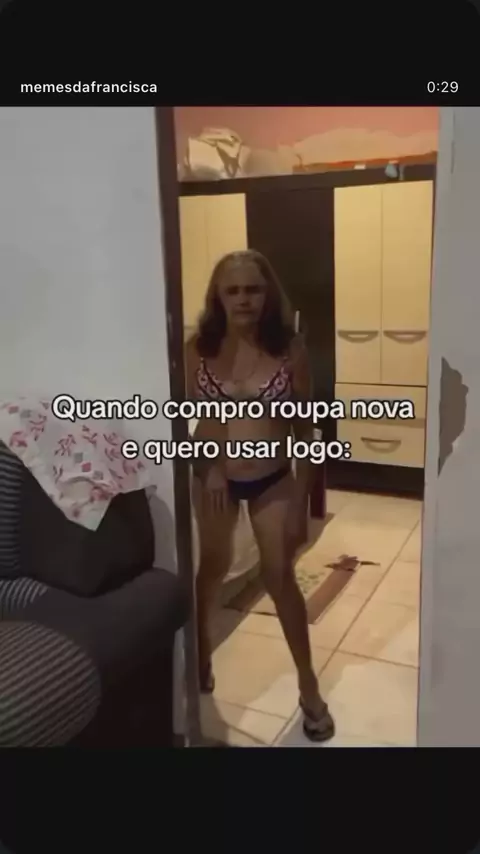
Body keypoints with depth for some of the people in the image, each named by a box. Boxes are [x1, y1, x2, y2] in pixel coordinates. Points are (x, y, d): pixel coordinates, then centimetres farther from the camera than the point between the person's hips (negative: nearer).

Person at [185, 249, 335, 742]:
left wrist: (301, 502, -9)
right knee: (213, 567, 20)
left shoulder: (289, 349, -13)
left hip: (272, 479, -1)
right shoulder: (199, 348, -11)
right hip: (215, 477, 2)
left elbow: (303, 430, -9)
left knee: (280, 578, 4)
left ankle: (308, 687, 23)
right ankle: (199, 649, 49)